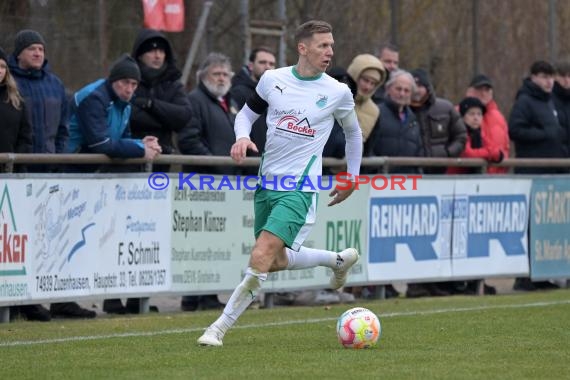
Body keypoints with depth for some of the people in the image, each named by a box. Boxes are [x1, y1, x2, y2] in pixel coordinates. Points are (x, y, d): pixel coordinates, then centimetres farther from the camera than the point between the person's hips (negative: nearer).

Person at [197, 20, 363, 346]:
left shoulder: (337, 92, -3)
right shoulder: (273, 80, 1)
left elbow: (353, 133, 14)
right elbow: (247, 114, 15)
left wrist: (353, 178, 17)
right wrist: (242, 137, -7)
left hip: (300, 188, -5)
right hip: (268, 183, 5)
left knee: (261, 258, -19)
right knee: (277, 261, 17)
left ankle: (220, 328, -13)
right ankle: (339, 260, 42)